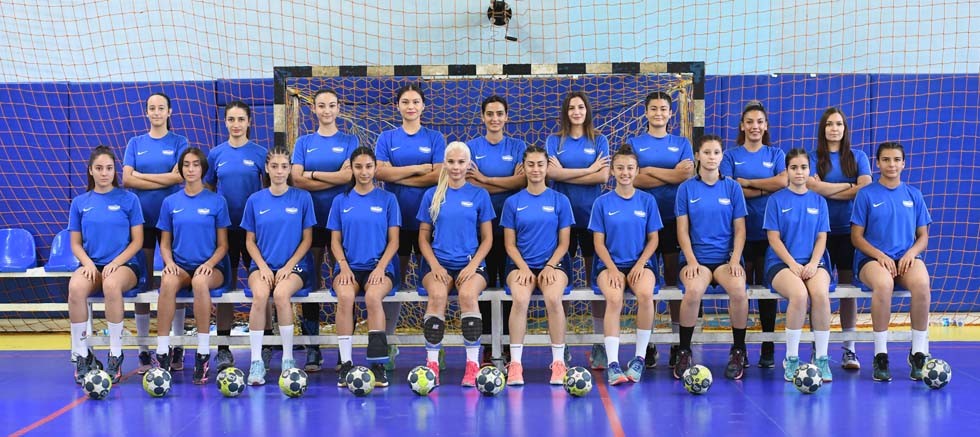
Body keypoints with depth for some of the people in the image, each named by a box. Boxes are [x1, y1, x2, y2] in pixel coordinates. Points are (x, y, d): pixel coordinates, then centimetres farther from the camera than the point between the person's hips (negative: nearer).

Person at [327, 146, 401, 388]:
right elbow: (335, 241, 11)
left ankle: (378, 364, -28)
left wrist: (380, 268, -11)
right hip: (349, 266, 1)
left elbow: (393, 241, 4)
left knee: (373, 296, -34)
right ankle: (345, 363, -26)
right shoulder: (341, 201, 12)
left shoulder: (387, 199, 7)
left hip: (380, 266, -1)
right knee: (345, 297, -33)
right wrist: (344, 266, -7)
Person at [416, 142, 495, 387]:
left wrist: (472, 266, -8)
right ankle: (432, 363, -24)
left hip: (471, 263, 0)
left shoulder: (479, 195, 7)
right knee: (437, 295, -33)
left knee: (468, 295, -33)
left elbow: (487, 239, 8)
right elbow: (423, 237, 10)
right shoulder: (432, 195, 9)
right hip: (438, 263, 1)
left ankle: (473, 364, -24)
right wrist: (435, 265, -6)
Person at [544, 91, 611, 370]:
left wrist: (566, 174, -8)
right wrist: (589, 169, -7)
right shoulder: (554, 141, 8)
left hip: (592, 215, 0)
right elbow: (553, 172, -8)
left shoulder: (599, 141, 8)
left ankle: (599, 346, 7)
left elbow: (603, 176, -6)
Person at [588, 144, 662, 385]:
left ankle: (640, 358, -19)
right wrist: (612, 268, -12)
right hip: (610, 264, -1)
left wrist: (640, 265, -8)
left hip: (640, 263, 1)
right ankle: (612, 363, -30)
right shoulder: (602, 202, 4)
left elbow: (653, 239, 7)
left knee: (645, 294, -33)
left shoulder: (647, 200, 7)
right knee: (614, 299, -33)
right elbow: (599, 242, 3)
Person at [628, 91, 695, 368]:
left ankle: (678, 342, 8)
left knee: (675, 278, 1)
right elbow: (634, 179, -7)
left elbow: (688, 176, -5)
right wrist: (672, 175, -9)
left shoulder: (682, 143, 12)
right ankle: (647, 343, 9)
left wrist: (651, 171, -9)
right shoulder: (634, 143, 9)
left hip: (674, 218, 1)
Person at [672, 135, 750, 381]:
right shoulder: (686, 188, 6)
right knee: (693, 291, -34)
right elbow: (682, 230, 3)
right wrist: (691, 261, -11)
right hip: (696, 257, -1)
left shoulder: (732, 187, 8)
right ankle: (684, 352, -14)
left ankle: (738, 351, -11)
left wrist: (735, 260, -7)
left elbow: (739, 230, 7)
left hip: (726, 257, 1)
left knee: (739, 290, -32)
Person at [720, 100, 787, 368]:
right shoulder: (731, 156, 8)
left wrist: (746, 182, -7)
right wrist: (765, 189, -9)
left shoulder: (776, 154, 11)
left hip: (769, 232, 1)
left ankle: (768, 349, 12)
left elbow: (784, 182, -8)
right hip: (740, 232, -1)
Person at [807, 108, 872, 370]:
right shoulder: (813, 158, 6)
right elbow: (811, 186, -11)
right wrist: (848, 185, -4)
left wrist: (826, 190, -8)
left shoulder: (858, 157, 11)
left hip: (849, 230, 1)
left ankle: (849, 349, 8)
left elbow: (866, 187, -5)